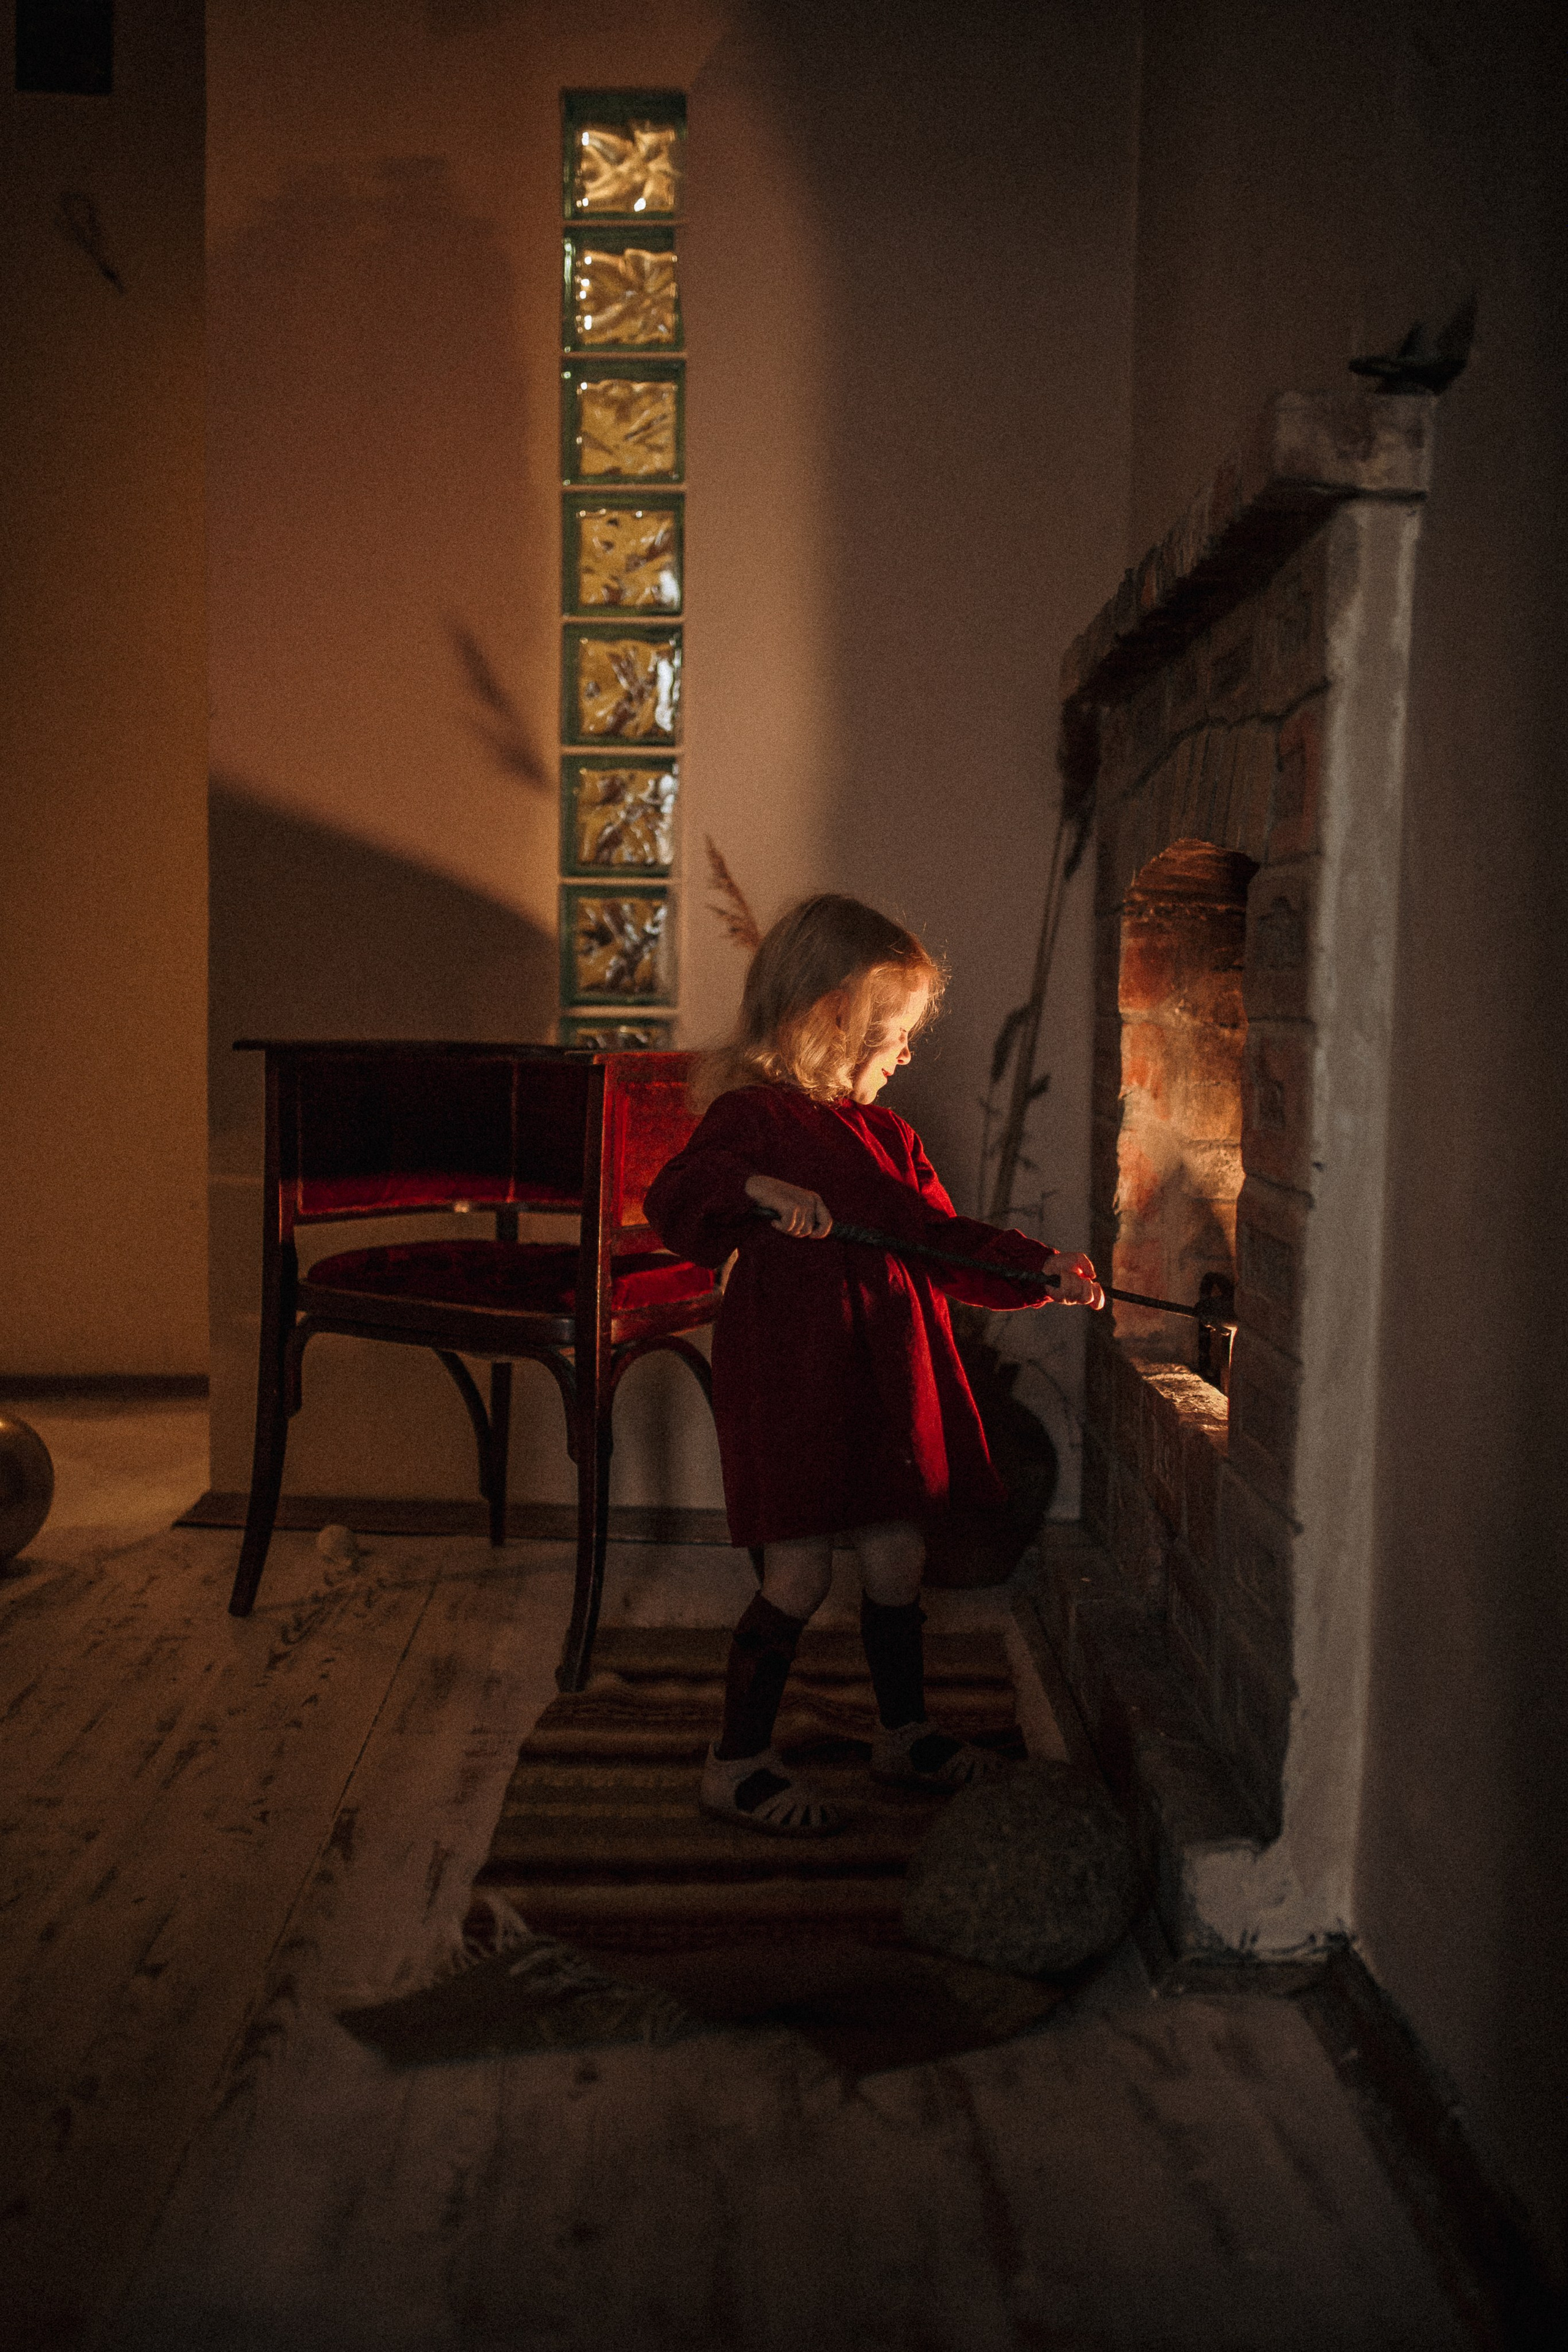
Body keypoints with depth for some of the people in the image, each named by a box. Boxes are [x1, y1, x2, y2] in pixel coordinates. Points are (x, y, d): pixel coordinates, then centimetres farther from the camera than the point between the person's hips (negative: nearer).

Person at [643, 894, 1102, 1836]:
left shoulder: (889, 1135, 13)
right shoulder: (752, 1116, -10)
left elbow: (947, 1243, 15)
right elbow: (674, 1208, -20)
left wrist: (1041, 1268, 3)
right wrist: (758, 1188, -35)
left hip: (887, 1382, 7)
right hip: (790, 1380, -7)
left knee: (897, 1560, 15)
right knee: (801, 1573, -3)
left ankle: (905, 1730, 34)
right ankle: (739, 1759, 13)